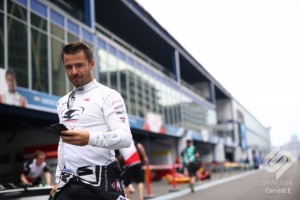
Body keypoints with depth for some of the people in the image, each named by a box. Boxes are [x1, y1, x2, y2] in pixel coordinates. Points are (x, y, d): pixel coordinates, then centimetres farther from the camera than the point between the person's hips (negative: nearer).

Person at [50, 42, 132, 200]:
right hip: (67, 184, 6)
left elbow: (125, 137, -18)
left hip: (99, 182, -6)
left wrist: (90, 138, -35)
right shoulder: (62, 102, 17)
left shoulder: (108, 95, -5)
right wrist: (58, 179, 19)